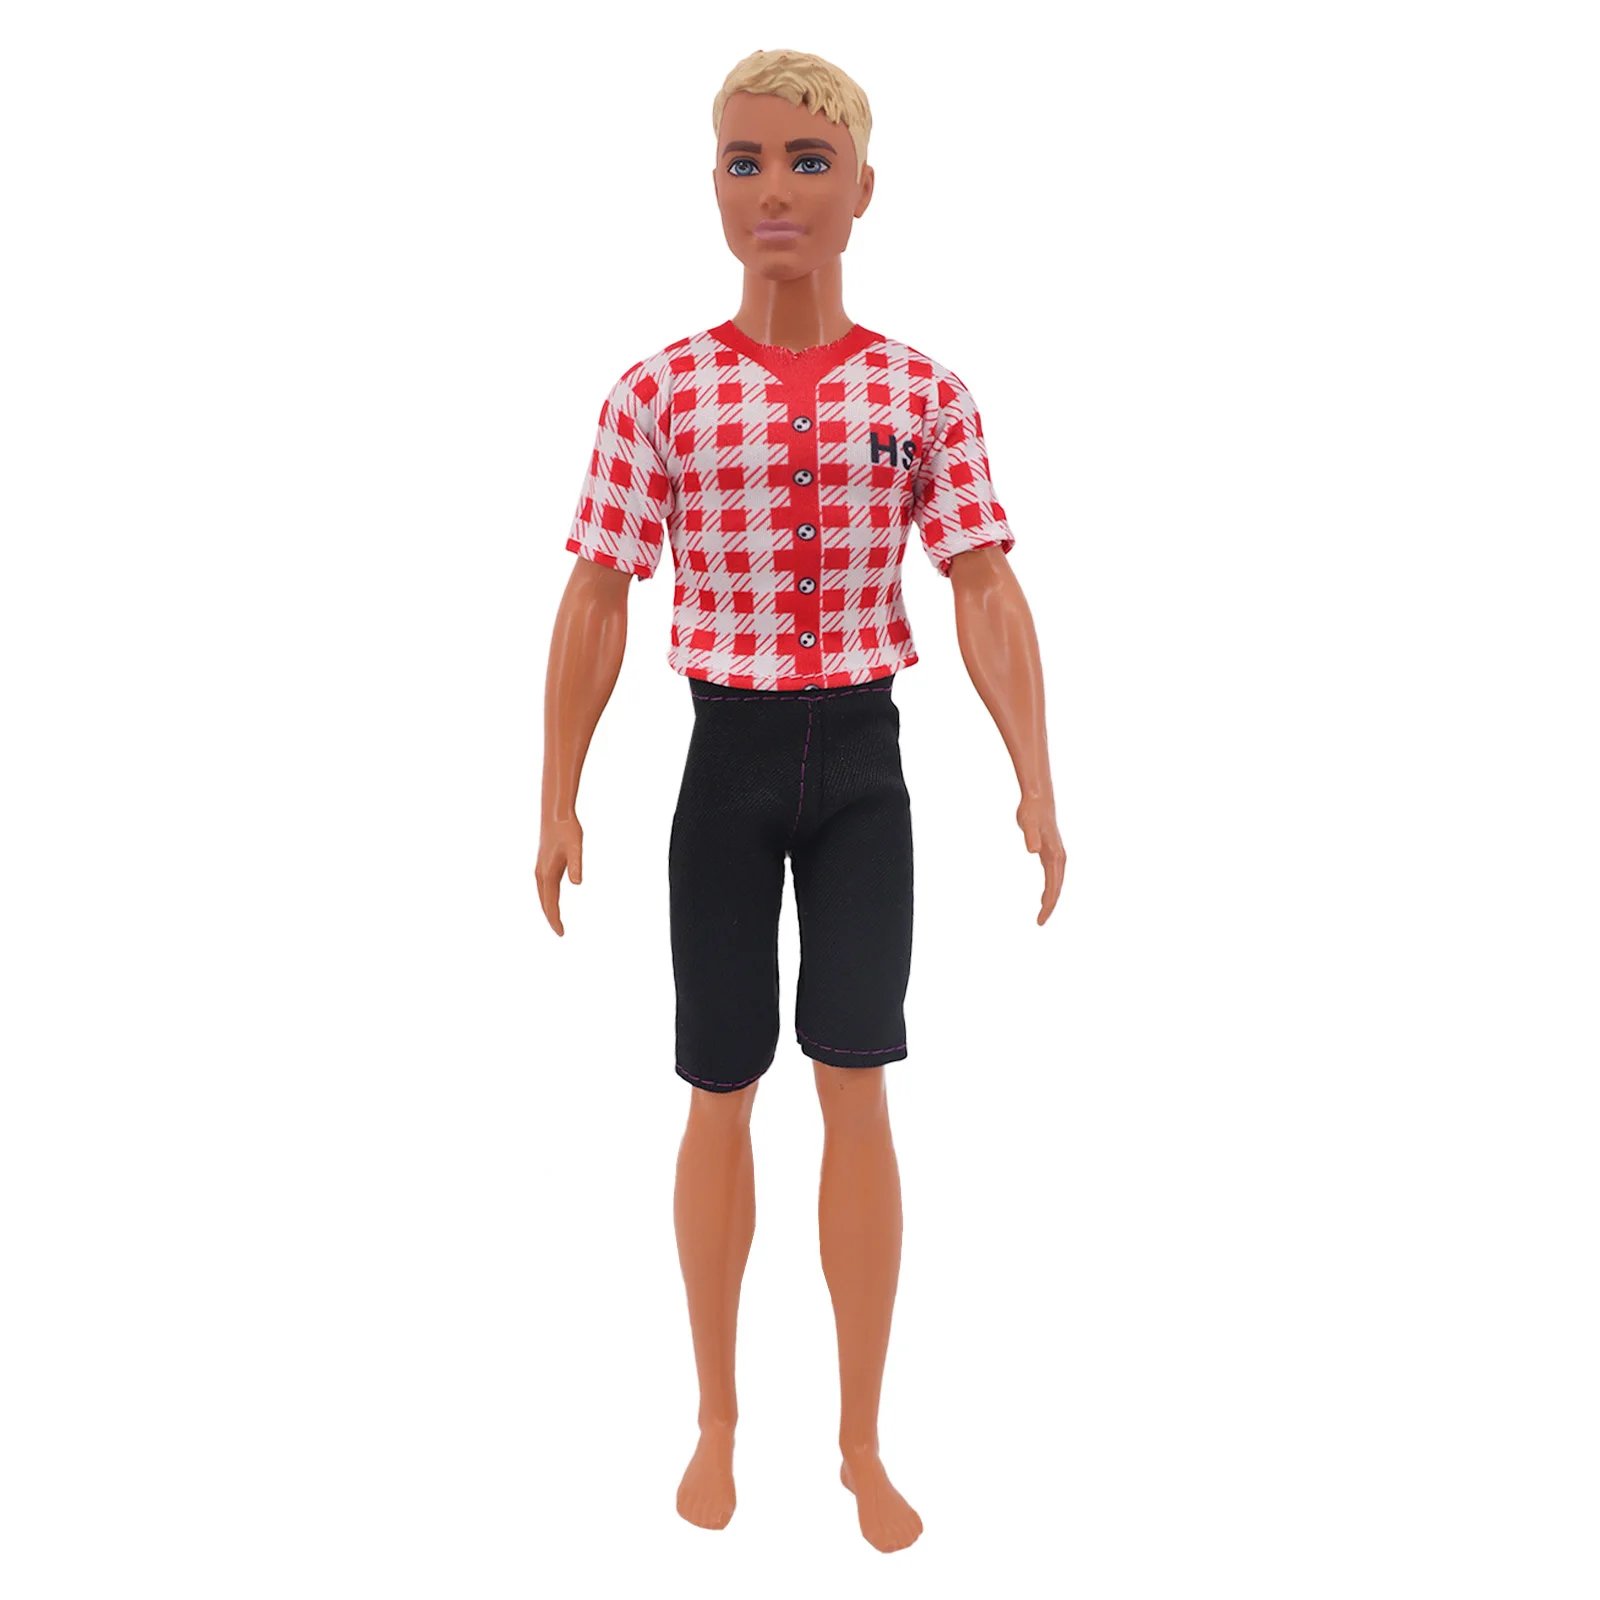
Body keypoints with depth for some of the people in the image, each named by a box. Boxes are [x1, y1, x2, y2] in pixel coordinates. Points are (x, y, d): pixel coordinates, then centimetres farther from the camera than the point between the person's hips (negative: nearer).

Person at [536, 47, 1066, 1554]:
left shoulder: (926, 393, 0)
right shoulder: (656, 392, -2)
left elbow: (988, 596, -2)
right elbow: (595, 605, 0)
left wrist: (1037, 789, -10)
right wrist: (557, 804, -2)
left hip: (863, 760, 0)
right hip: (726, 758, 0)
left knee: (857, 1087, 0)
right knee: (720, 1092, 8)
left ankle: (861, 1442, 17)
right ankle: (716, 1417, 27)